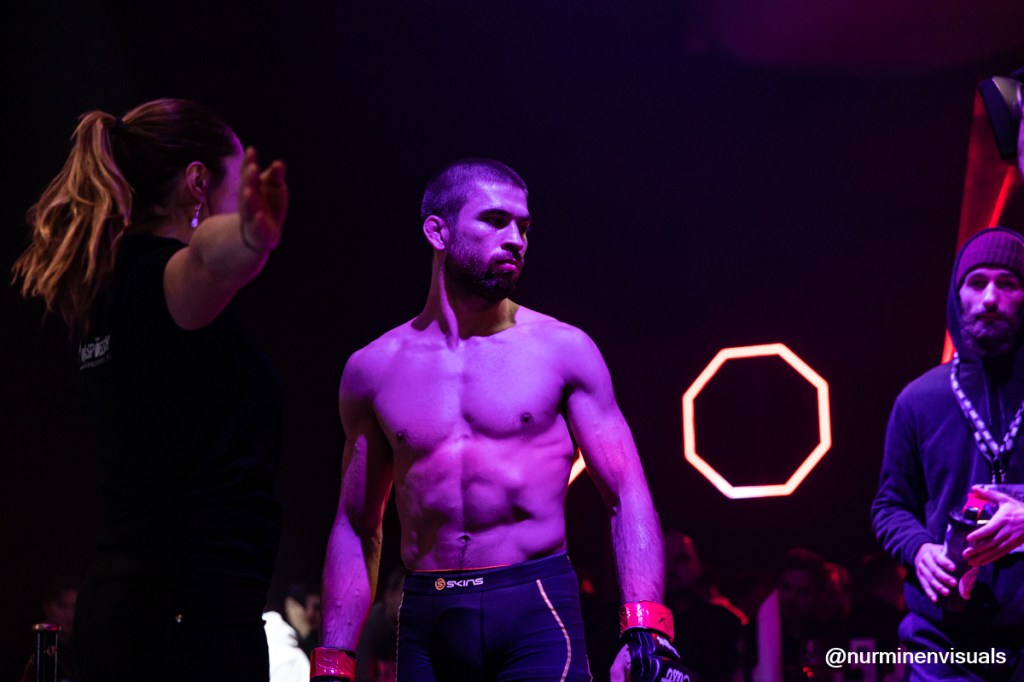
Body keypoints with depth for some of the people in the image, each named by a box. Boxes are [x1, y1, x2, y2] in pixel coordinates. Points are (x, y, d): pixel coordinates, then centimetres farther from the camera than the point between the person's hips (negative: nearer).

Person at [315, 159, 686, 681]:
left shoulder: (561, 350, 3)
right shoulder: (374, 369, 9)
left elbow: (628, 498, 1)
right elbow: (355, 530, 14)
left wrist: (645, 631, -12)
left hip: (536, 616, -2)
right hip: (426, 622, 2)